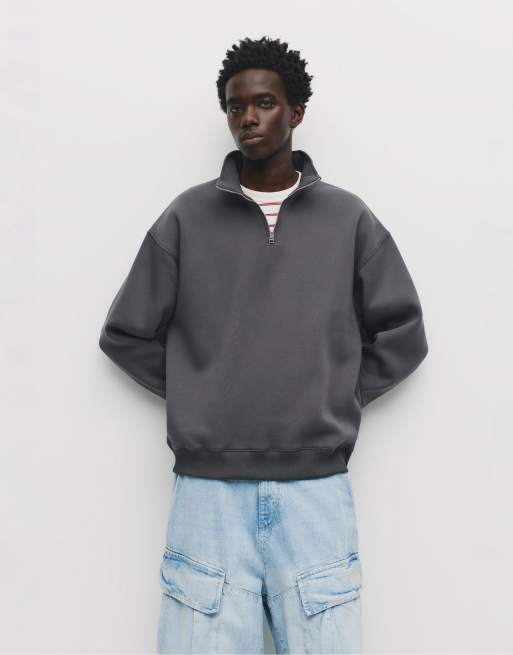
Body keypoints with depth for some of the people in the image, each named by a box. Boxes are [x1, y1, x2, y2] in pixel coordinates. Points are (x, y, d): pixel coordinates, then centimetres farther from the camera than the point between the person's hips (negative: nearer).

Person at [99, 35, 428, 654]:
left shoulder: (348, 217, 6)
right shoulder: (187, 216, 5)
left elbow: (401, 335, 10)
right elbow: (126, 334, 9)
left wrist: (335, 399, 3)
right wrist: (197, 394, 2)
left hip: (316, 489, 1)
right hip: (208, 488, 0)